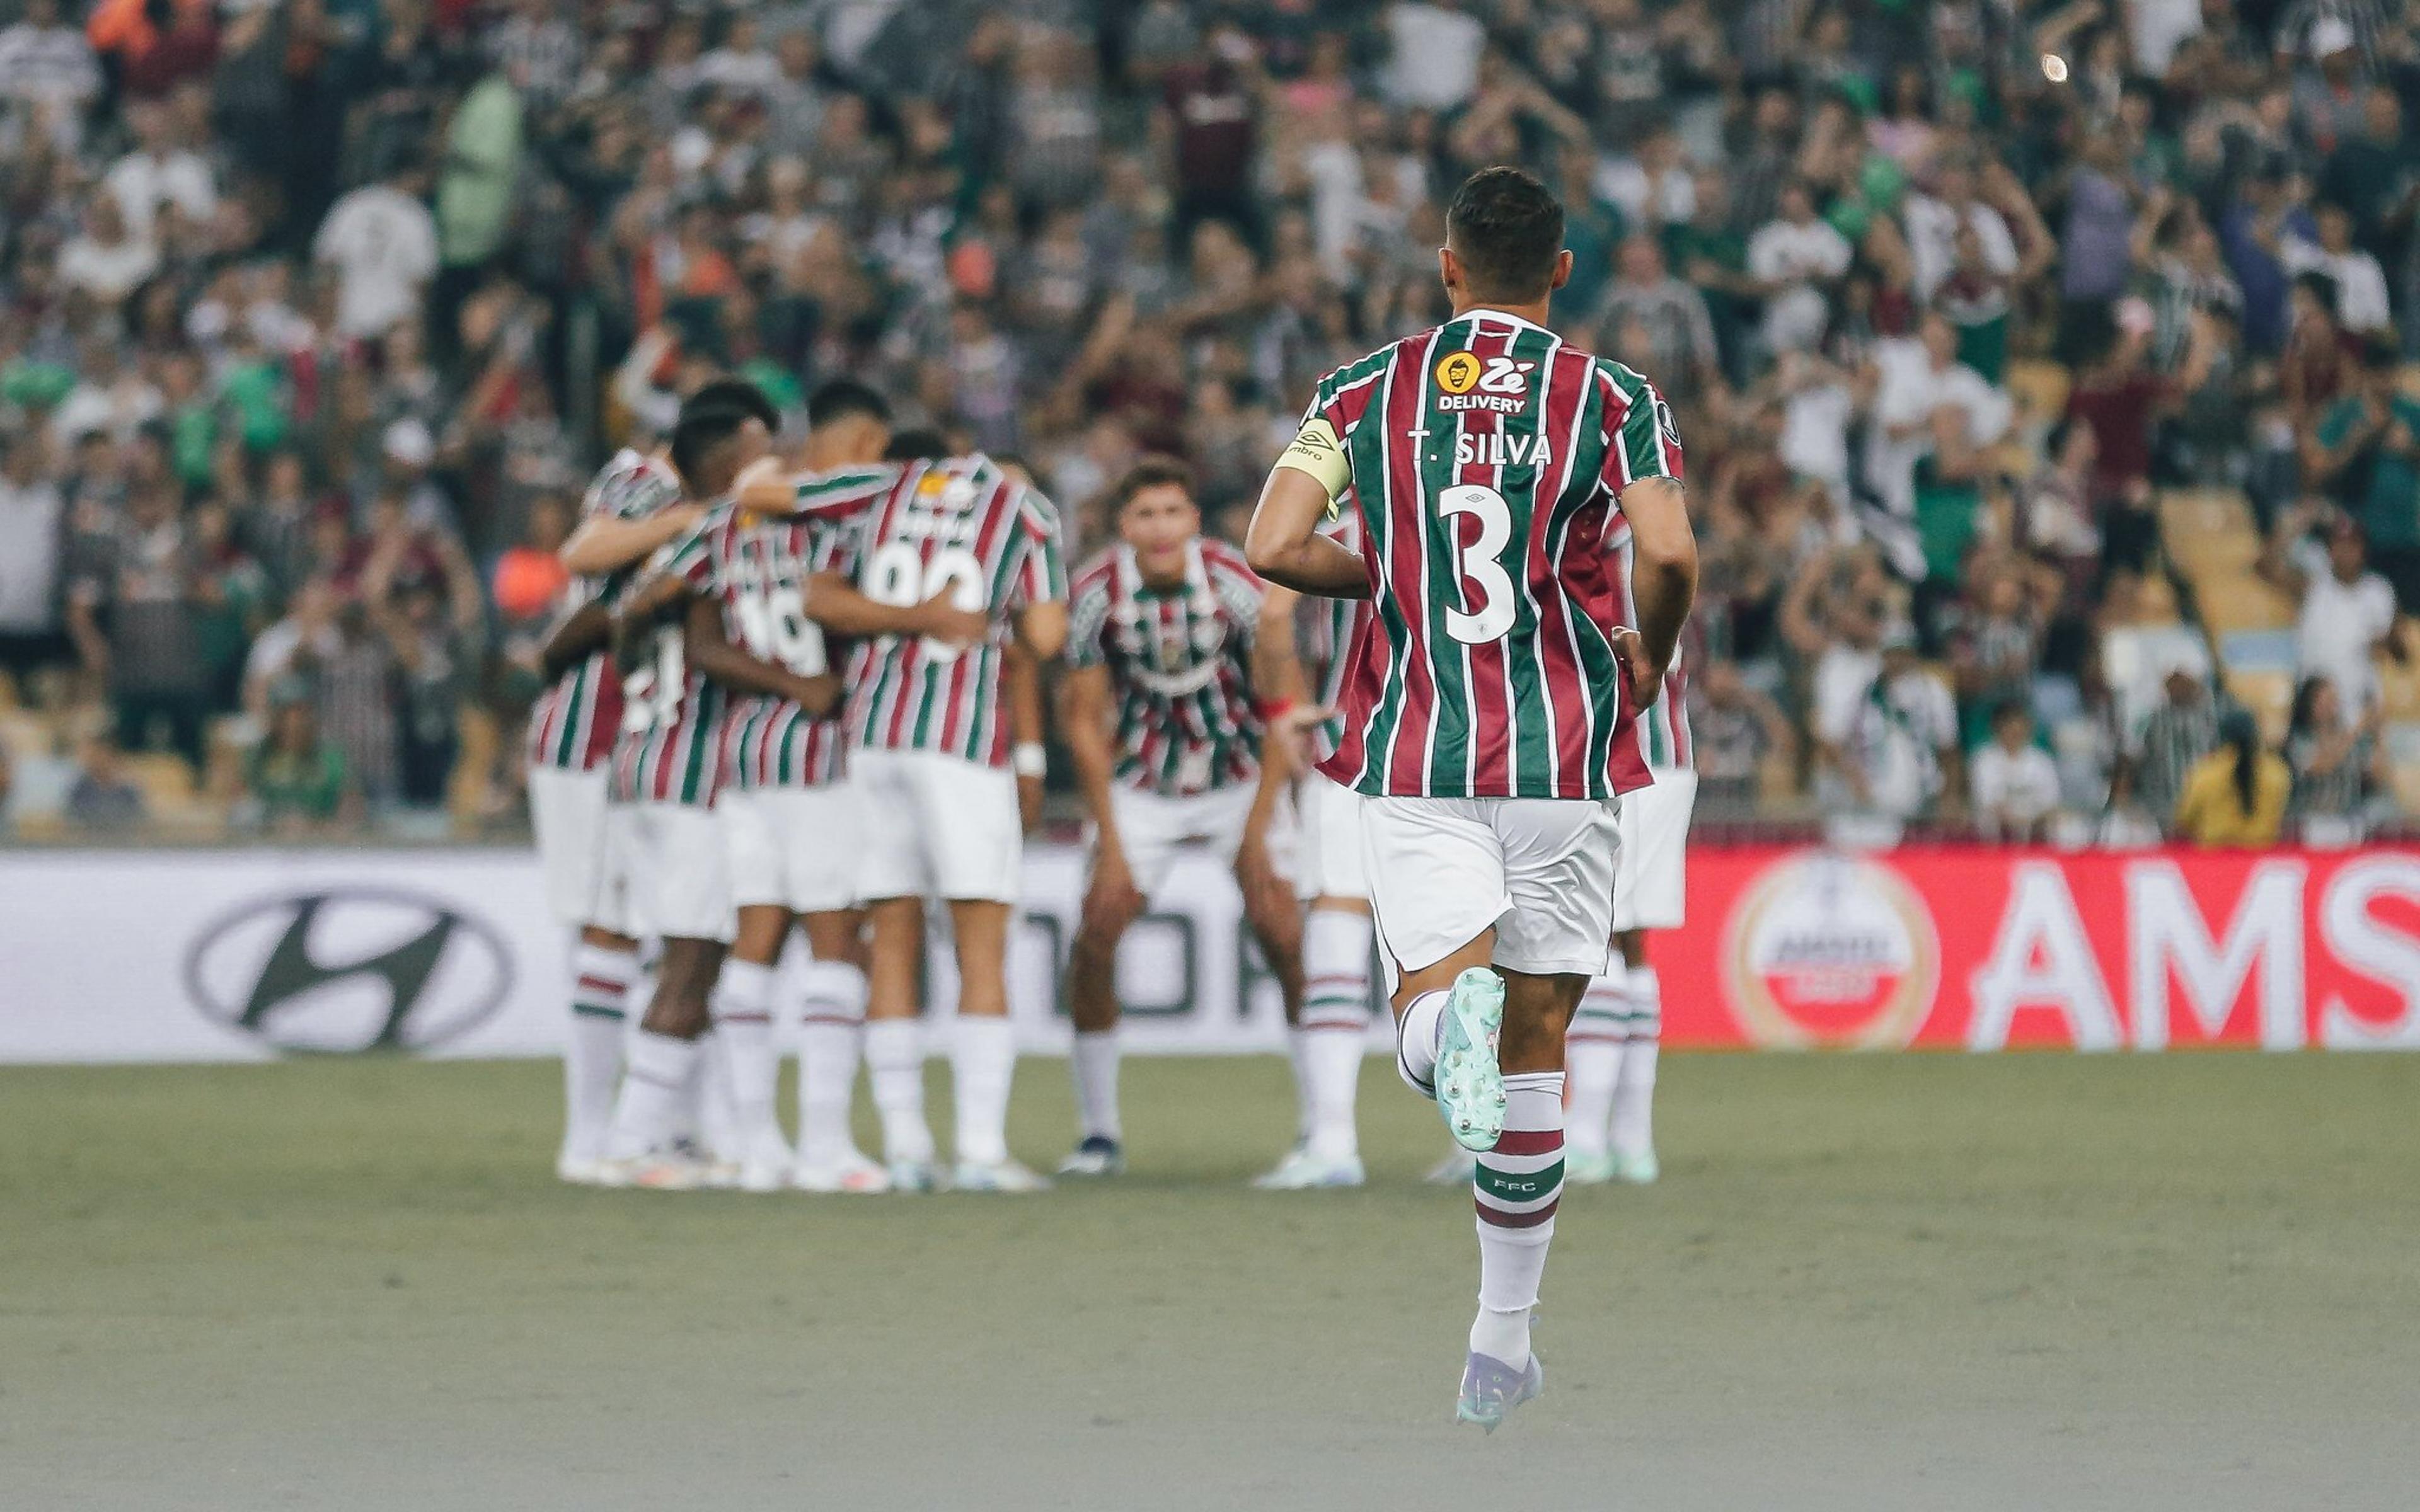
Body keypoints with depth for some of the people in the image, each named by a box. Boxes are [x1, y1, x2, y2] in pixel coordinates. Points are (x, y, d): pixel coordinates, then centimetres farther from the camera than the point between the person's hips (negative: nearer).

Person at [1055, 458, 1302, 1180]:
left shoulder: (1236, 585, -20)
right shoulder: (1095, 593, -16)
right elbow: (1085, 721, -6)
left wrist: (1258, 832, -15)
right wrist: (1110, 844, -8)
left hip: (1241, 776, -1)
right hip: (1142, 787, 1)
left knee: (1284, 937, -14)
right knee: (1095, 936, -10)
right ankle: (1100, 1133, 5)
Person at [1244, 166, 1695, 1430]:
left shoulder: (1365, 390, 5)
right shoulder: (1612, 400, 0)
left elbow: (1272, 548, -3)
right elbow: (1667, 555, -15)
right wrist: (1647, 661, 6)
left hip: (1415, 754, 0)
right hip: (1567, 752, 0)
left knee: (1433, 1009, -2)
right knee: (1535, 1051, 12)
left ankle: (1453, 1018, -41)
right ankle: (1501, 1343, 16)